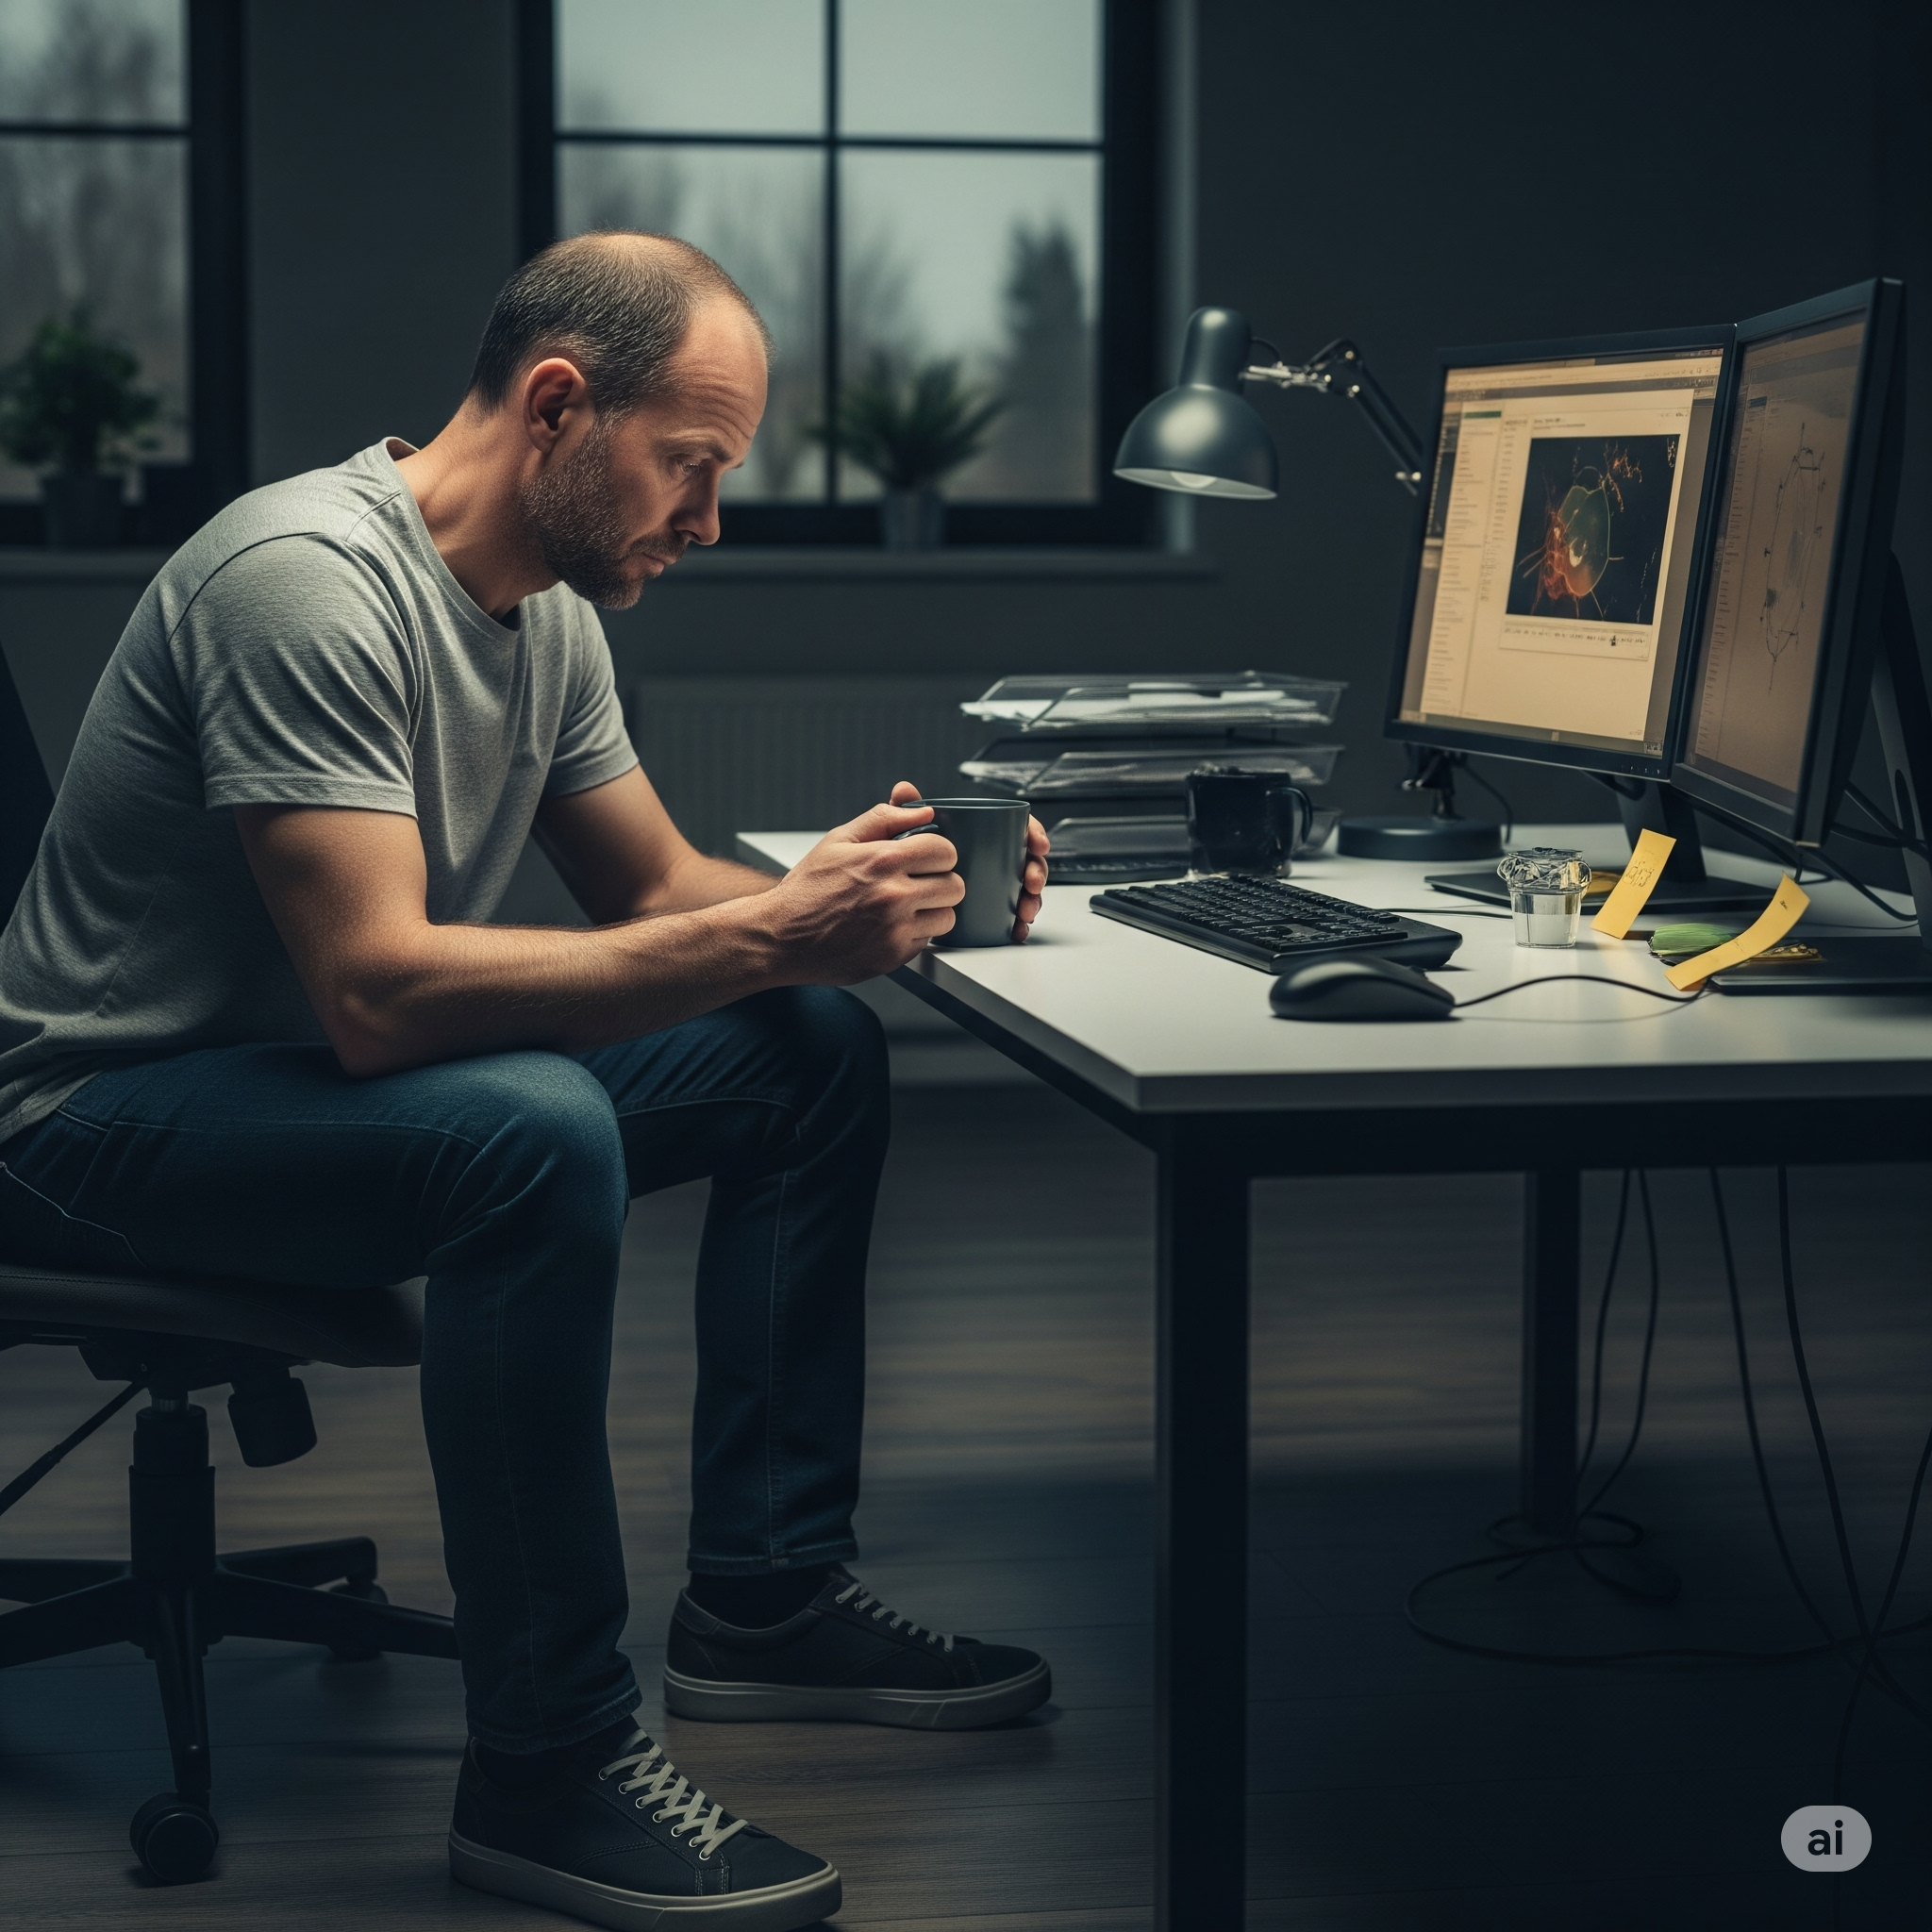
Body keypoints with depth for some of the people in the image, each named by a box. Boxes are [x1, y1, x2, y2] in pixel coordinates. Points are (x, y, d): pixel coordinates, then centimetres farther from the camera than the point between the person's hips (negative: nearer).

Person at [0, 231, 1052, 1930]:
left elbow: (651, 885, 14)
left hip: (329, 1067, 10)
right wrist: (768, 934, -34)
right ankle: (548, 1770, -26)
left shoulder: (550, 607, 4)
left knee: (816, 1053, 4)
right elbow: (376, 992, -34)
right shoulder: (311, 579, -26)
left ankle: (768, 1596, 9)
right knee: (536, 1136, -37)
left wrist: (844, 893, -7)